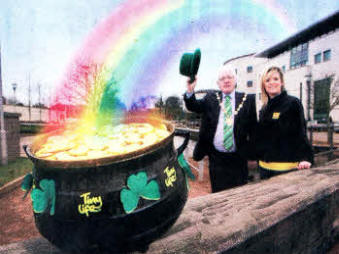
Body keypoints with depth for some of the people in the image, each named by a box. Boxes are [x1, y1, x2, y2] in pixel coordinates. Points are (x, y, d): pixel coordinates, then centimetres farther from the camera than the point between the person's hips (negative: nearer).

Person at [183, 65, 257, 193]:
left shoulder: (247, 99, 1)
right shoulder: (210, 99, 5)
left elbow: (254, 126, 0)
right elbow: (193, 106, -7)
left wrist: (252, 152, -8)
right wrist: (190, 91, -26)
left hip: (238, 158, 0)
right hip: (216, 158, 1)